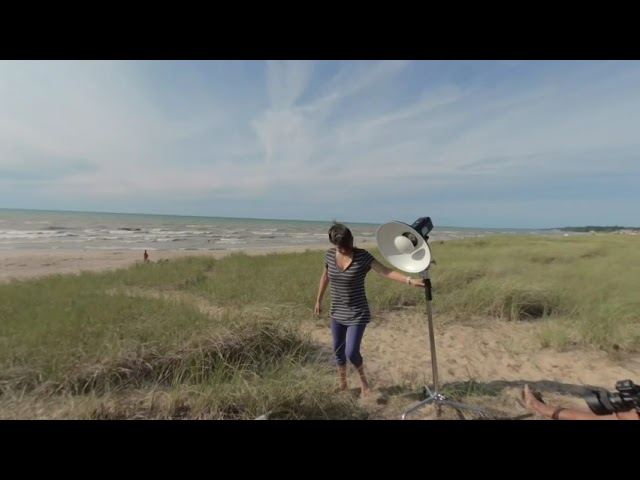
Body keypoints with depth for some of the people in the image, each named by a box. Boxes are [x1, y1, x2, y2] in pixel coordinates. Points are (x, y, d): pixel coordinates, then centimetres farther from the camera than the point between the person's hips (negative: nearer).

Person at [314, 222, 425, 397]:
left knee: (351, 352, -5)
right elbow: (325, 277, 9)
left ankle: (362, 378, 29)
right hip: (337, 313, 4)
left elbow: (386, 271, -28)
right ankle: (342, 383, 43)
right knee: (338, 351, 16)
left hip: (358, 314, -4)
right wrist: (318, 300, 16)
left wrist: (409, 280, -41)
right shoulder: (330, 255, -7)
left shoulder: (362, 256, -19)